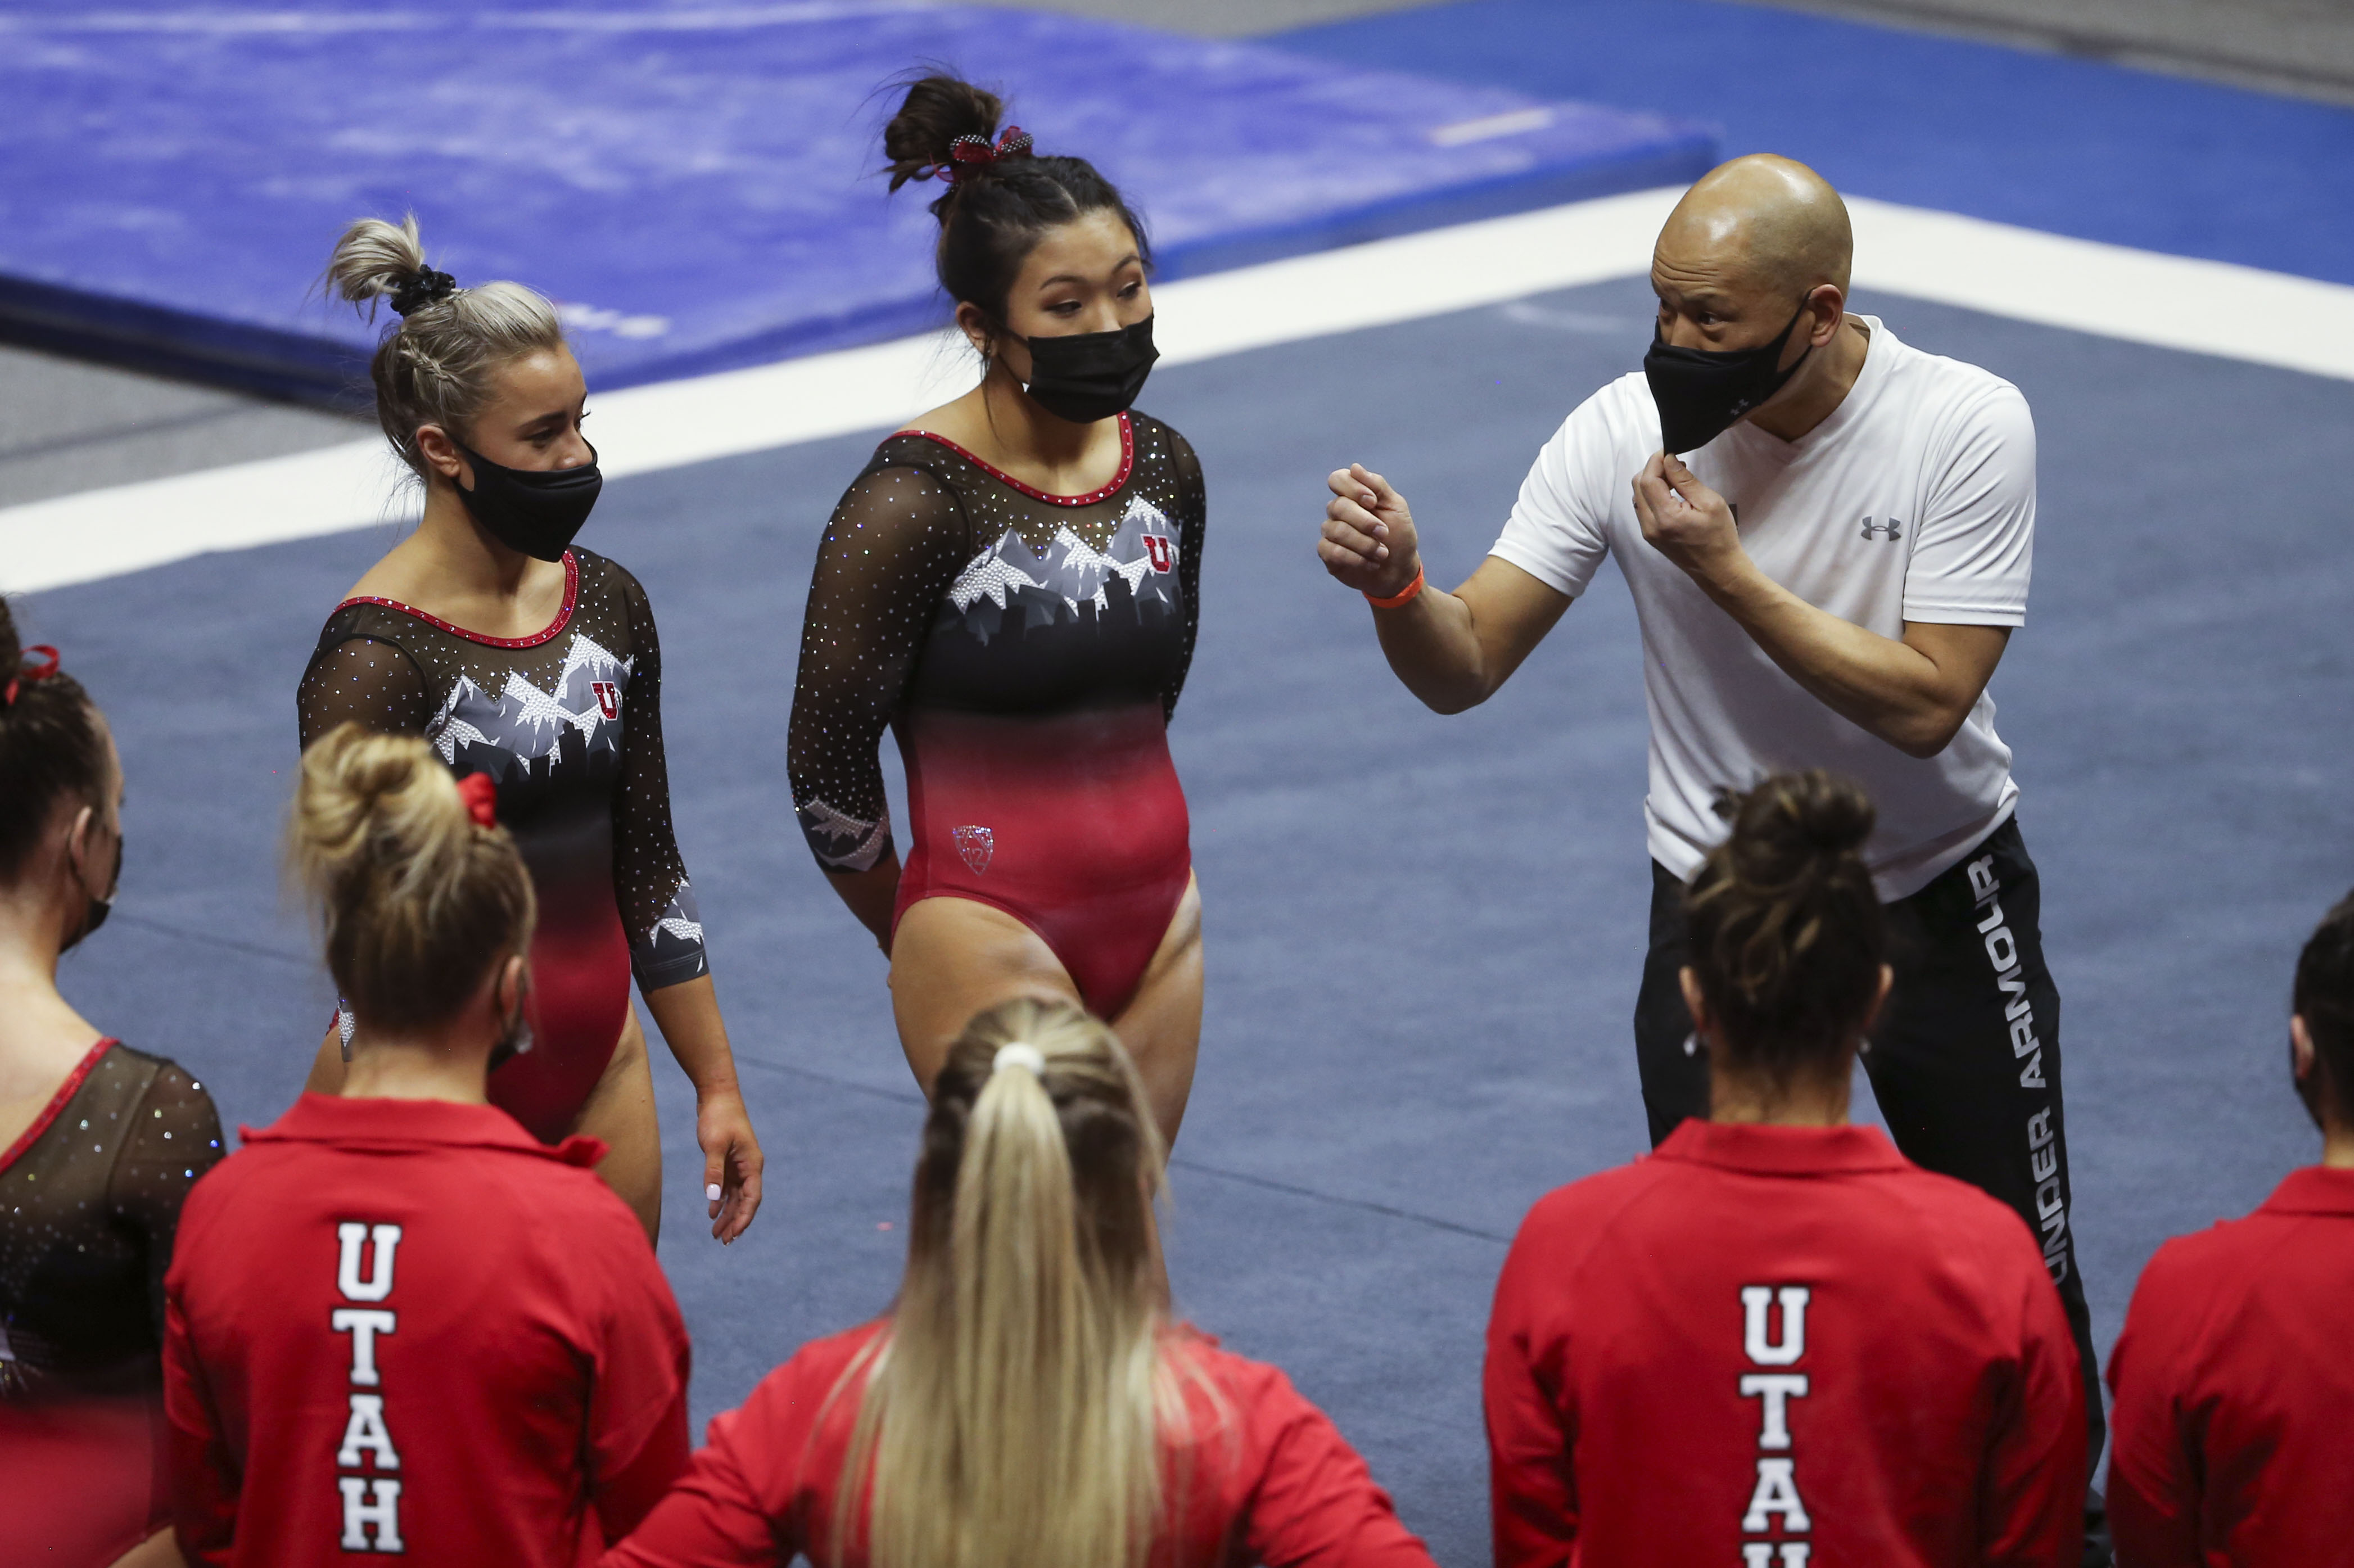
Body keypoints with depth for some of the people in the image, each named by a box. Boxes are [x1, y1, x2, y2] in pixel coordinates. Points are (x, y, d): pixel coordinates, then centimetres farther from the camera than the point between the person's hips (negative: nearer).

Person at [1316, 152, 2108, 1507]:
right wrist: (1398, 583, -37)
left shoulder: (1970, 427, -19)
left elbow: (1924, 702, -26)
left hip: (1944, 898, 0)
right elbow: (1466, 669, -15)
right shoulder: (1628, 431, -16)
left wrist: (1727, 570, -31)